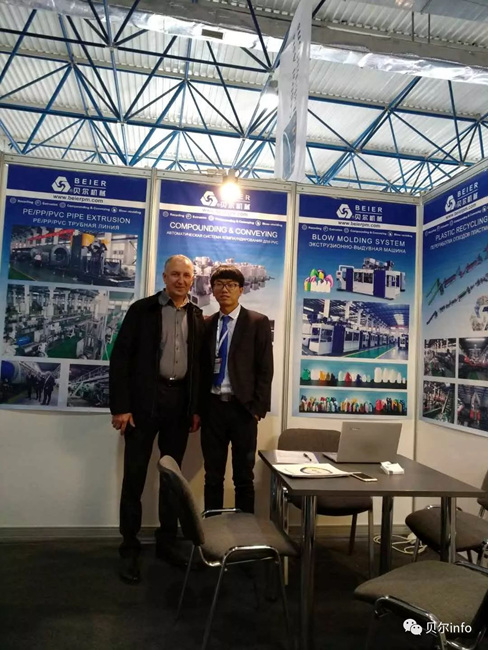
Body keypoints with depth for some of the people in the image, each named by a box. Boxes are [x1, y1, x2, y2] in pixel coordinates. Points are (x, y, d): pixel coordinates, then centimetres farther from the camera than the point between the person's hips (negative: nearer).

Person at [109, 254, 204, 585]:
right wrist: (120, 406, -12)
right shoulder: (142, 309, -2)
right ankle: (130, 548, 17)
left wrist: (197, 408, 5)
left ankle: (167, 541, 26)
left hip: (180, 402, 3)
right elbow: (121, 357, -6)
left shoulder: (198, 317, 9)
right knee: (135, 476, 3)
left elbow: (199, 363, 10)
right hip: (144, 400, -3)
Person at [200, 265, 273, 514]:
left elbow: (265, 369, -4)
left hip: (242, 407, -3)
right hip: (212, 407, 3)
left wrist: (257, 407, -10)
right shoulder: (206, 324, 10)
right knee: (212, 476, 11)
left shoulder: (258, 322, -1)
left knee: (243, 476, 7)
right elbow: (201, 368, 10)